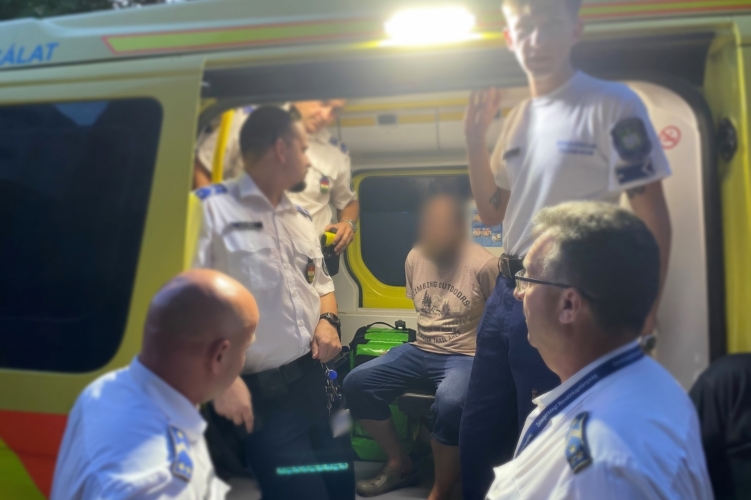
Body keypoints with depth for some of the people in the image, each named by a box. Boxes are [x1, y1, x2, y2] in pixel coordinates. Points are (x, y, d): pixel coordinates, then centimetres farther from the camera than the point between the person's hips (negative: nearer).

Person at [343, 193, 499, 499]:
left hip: (464, 357, -6)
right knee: (356, 383, -9)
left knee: (449, 404, -38)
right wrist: (423, 342, 9)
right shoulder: (415, 257, 3)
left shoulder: (483, 264, -14)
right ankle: (400, 464, 9)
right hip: (420, 350, 6)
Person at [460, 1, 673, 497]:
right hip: (506, 292, 7)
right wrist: (475, 137, 4)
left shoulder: (612, 104, -11)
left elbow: (652, 213, -11)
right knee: (478, 436, 19)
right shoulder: (518, 116, 10)